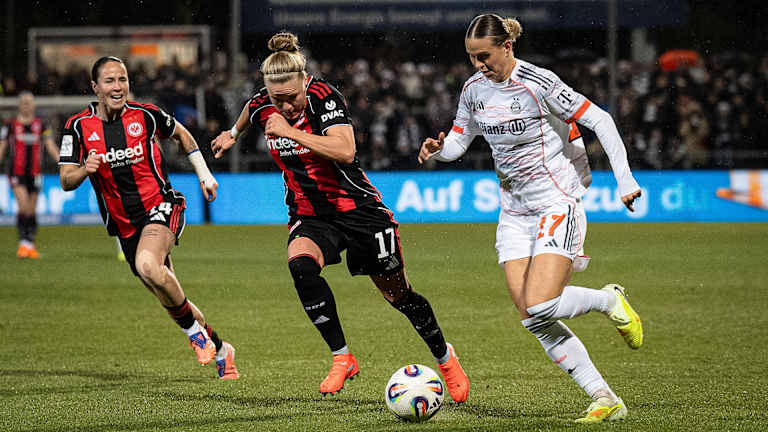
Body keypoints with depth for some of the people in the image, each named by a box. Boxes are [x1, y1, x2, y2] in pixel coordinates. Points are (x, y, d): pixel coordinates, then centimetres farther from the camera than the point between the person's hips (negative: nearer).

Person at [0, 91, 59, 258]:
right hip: (16, 173, -3)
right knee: (23, 206, -19)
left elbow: (51, 147, 3)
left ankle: (30, 245, 16)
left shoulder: (41, 125, 7)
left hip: (34, 174, 3)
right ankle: (23, 243, -15)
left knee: (32, 211, 6)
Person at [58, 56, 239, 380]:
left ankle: (194, 330, -13)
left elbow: (182, 135, 15)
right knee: (168, 296, 10)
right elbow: (66, 181, -5)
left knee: (147, 265, -34)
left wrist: (204, 173, 9)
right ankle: (220, 350, 30)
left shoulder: (145, 115, -6)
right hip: (124, 225, 4)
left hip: (160, 206, -4)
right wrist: (85, 169, -27)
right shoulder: (78, 126, -4)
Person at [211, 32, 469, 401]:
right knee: (300, 265, -31)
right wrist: (233, 134, 39)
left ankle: (445, 357, 33)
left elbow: (345, 151, -35)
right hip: (310, 217, 3)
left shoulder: (324, 97, -21)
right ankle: (341, 358, -22)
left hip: (358, 209, -3)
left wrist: (290, 132, -36)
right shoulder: (263, 106, -6)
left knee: (397, 293, 7)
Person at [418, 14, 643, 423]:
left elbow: (599, 120, -13)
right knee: (533, 320, -5)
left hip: (558, 205, -7)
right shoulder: (474, 88, 4)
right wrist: (439, 148, -8)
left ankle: (609, 300, 9)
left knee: (540, 308, -21)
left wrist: (625, 179, -19)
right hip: (515, 212, 7)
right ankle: (605, 400, 1)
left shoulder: (538, 83, -16)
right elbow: (459, 139, 16)